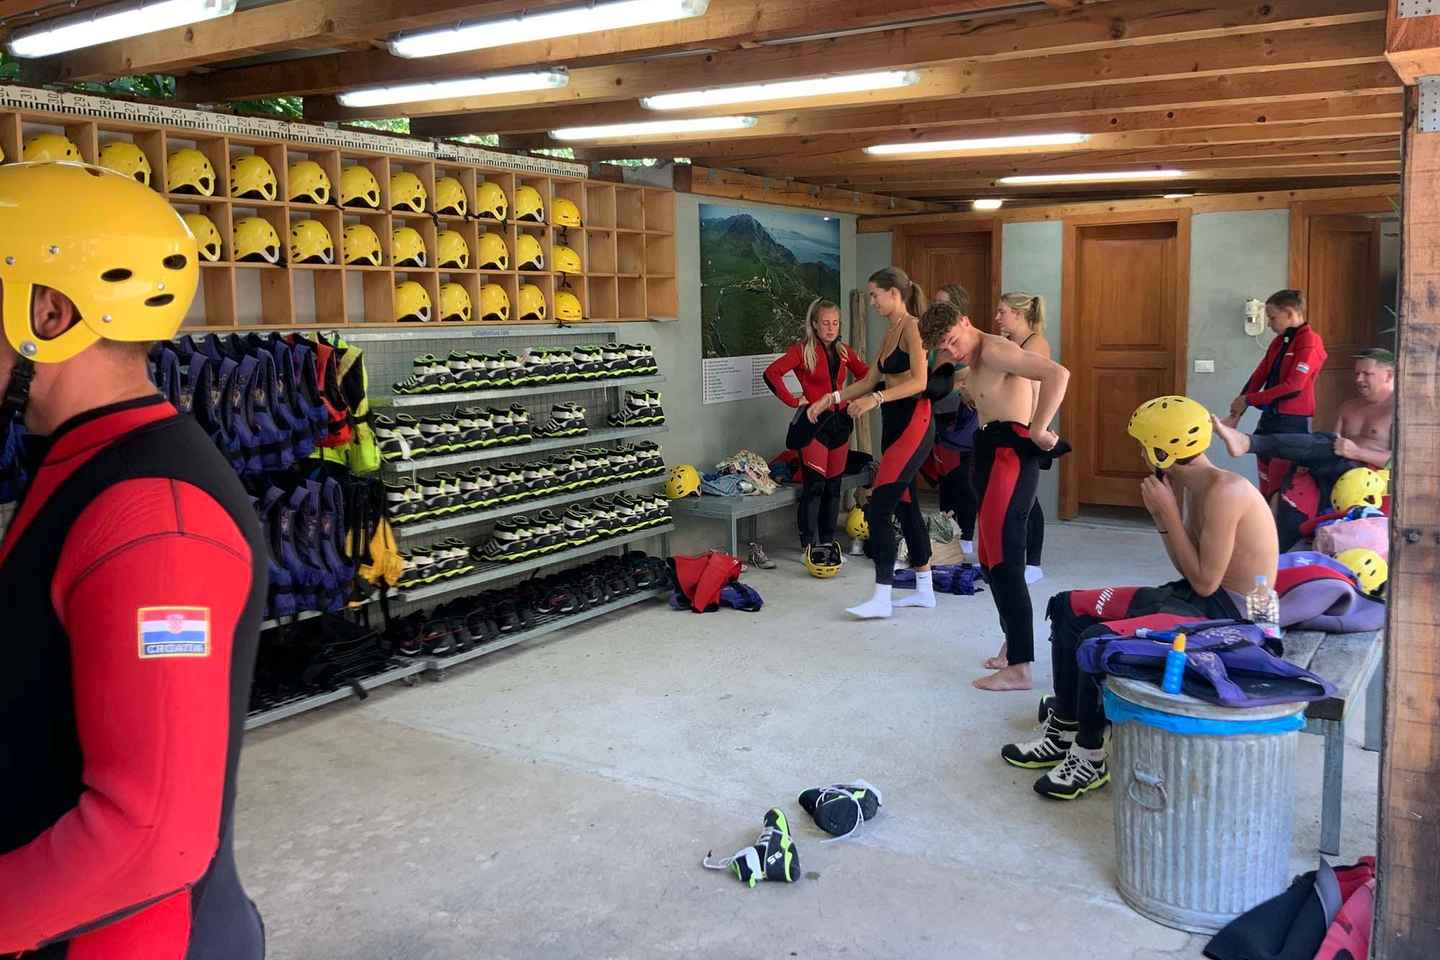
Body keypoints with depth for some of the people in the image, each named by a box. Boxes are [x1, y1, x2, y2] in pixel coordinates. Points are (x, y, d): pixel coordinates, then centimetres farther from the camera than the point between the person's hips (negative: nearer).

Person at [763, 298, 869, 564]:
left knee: (833, 486, 9)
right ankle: (808, 545, -3)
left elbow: (866, 375, 23)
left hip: (839, 422, 6)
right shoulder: (803, 350, -7)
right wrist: (793, 401, -15)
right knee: (814, 485, -9)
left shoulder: (844, 352, 10)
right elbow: (772, 373, -17)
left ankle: (828, 543, 18)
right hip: (813, 423, -6)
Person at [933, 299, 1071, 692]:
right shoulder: (976, 360, 17)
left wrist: (1037, 429, -23)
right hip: (992, 452, 11)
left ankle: (1019, 668, -9)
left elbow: (1058, 374, -26)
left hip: (1011, 455, -11)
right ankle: (1013, 643, 27)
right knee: (991, 558, 15)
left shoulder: (995, 350, -14)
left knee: (1003, 561, -12)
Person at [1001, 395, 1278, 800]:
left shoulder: (1225, 491, -22)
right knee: (1068, 608, 7)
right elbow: (1192, 572, 10)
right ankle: (1063, 732, 15)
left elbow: (1205, 581, -23)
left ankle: (1091, 757, -7)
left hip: (1228, 614, -10)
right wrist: (1160, 513, -1)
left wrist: (1169, 511, -19)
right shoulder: (1188, 485, 6)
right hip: (1193, 598, 10)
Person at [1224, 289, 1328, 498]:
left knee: (1279, 492, -8)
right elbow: (1259, 376, 9)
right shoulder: (1278, 342, 13)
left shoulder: (1310, 342, -11)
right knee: (1265, 491, 11)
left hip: (1292, 424, -8)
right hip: (1269, 419, 8)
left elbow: (1294, 386, -18)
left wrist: (1249, 399, -13)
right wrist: (1236, 414, 0)